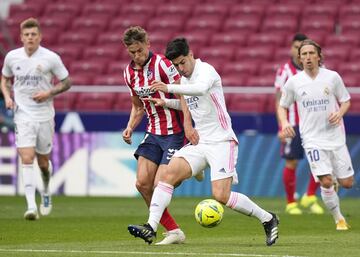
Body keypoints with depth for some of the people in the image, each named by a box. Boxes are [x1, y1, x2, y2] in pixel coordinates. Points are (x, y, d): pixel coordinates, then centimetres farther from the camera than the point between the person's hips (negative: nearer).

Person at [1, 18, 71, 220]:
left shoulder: (51, 58, -6)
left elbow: (66, 82, 3)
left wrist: (49, 93, -13)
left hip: (45, 116, 0)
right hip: (23, 116, 0)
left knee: (43, 162, 10)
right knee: (27, 159, -15)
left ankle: (46, 193, 42)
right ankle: (31, 207, -20)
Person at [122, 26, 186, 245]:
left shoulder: (162, 64, -15)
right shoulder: (130, 73, 8)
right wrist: (130, 128, 4)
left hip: (174, 133, -7)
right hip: (153, 134, 7)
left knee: (160, 186, -14)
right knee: (142, 184, -2)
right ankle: (173, 231, 5)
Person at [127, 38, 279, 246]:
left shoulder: (206, 70, -12)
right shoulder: (184, 79, 14)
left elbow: (201, 89, -36)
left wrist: (170, 88, -43)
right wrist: (166, 103, 17)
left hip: (221, 141, -8)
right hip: (199, 142, 8)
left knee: (221, 196, -18)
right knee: (168, 175, -14)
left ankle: (268, 219, 1)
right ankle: (151, 228, -19)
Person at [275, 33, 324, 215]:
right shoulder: (284, 71, -3)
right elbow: (279, 101, -3)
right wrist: (282, 127, -10)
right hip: (292, 124, -3)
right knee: (291, 163, -1)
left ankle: (310, 197, 8)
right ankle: (291, 203, 11)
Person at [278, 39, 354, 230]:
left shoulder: (332, 77, -1)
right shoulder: (293, 82, -1)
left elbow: (345, 101, 10)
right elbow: (282, 106, 11)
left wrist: (339, 113, -11)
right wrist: (284, 123, -9)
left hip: (335, 137, 1)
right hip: (312, 140, -1)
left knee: (347, 183, 3)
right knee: (326, 182, -16)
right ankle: (339, 219, 4)